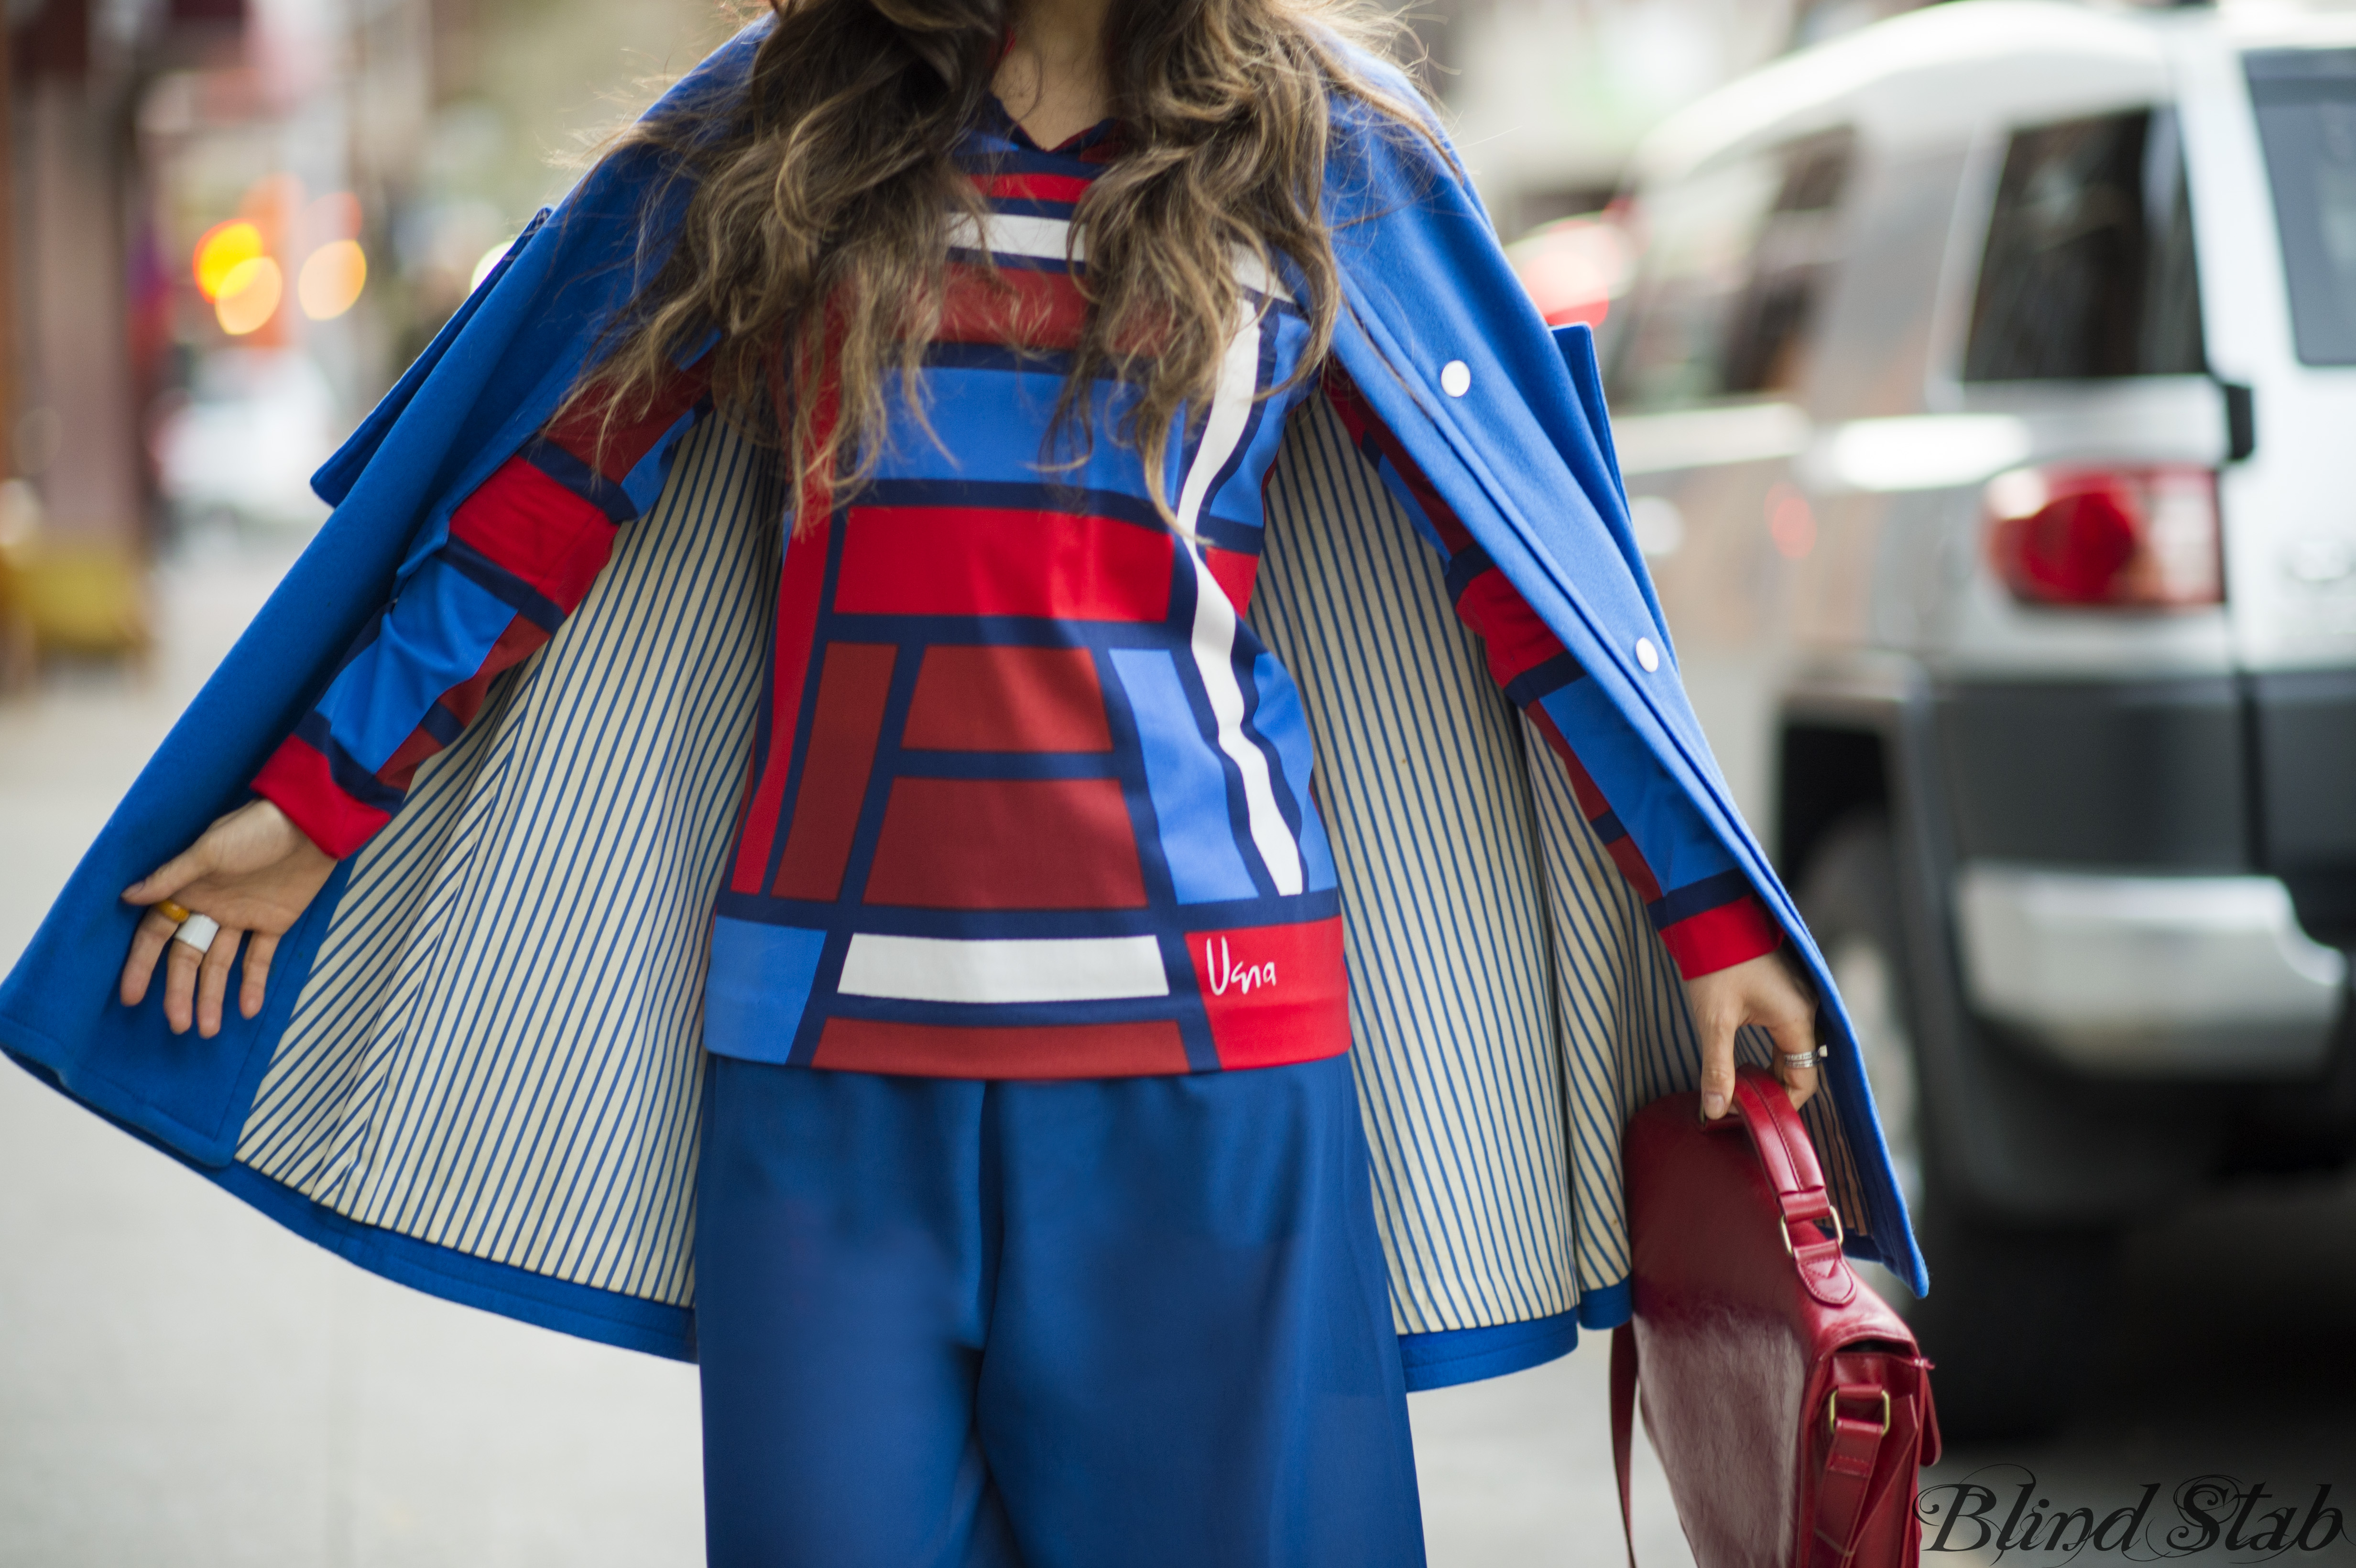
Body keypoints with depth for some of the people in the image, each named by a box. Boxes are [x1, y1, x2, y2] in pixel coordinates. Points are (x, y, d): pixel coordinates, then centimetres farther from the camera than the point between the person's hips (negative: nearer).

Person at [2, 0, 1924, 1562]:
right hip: (829, 1021, 1)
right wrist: (316, 804, 13)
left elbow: (1533, 567, 10)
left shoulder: (1316, 163, 7)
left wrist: (1712, 917, 9)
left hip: (1197, 1013, -1)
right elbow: (551, 491, 14)